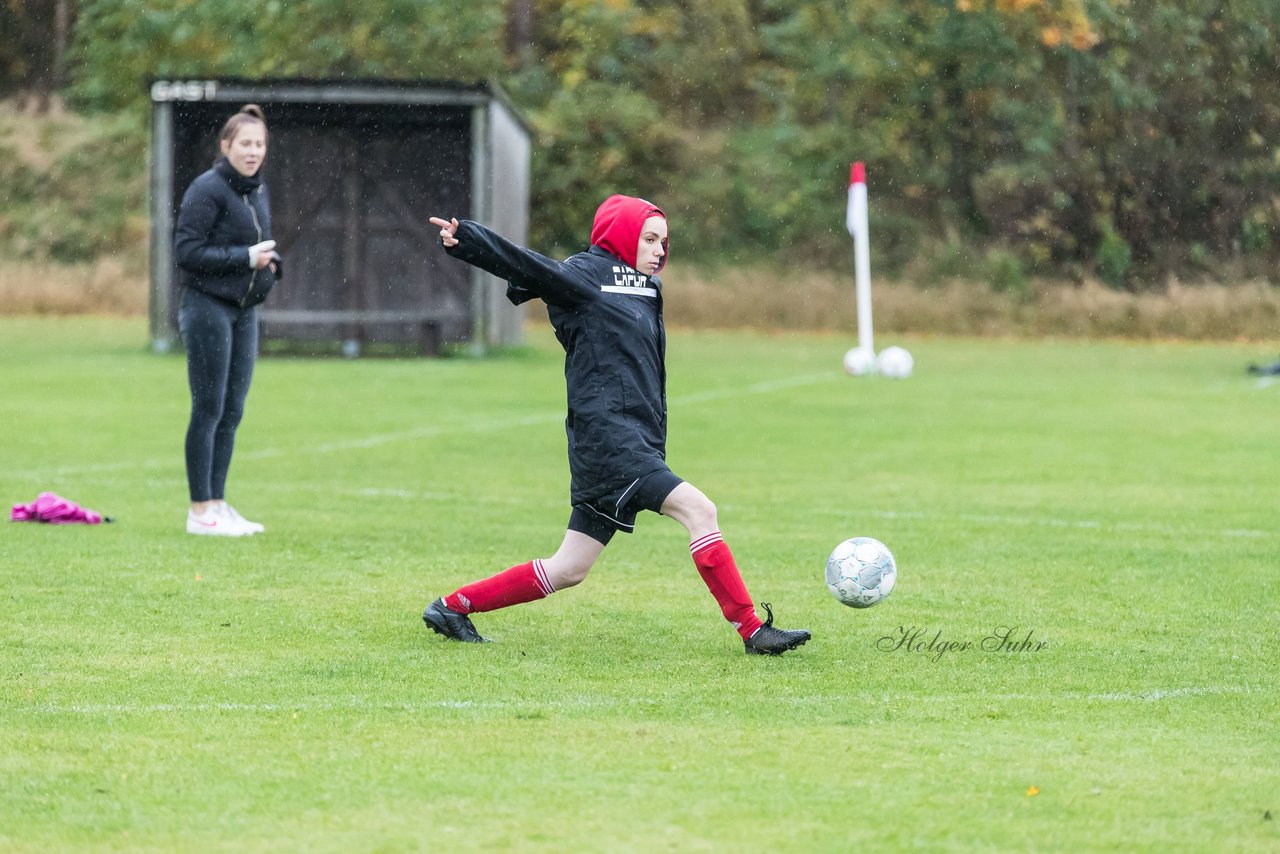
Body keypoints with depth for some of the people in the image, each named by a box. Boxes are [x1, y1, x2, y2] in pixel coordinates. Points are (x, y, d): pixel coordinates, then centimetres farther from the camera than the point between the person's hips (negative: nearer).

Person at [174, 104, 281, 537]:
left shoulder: (258, 191, 13)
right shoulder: (208, 189, -12)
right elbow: (186, 250, -17)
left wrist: (270, 261, 2)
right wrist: (246, 257, -19)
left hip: (244, 311, 8)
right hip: (208, 308, -8)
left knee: (231, 412, 9)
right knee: (209, 410, -6)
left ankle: (218, 503, 15)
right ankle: (201, 512, -2)